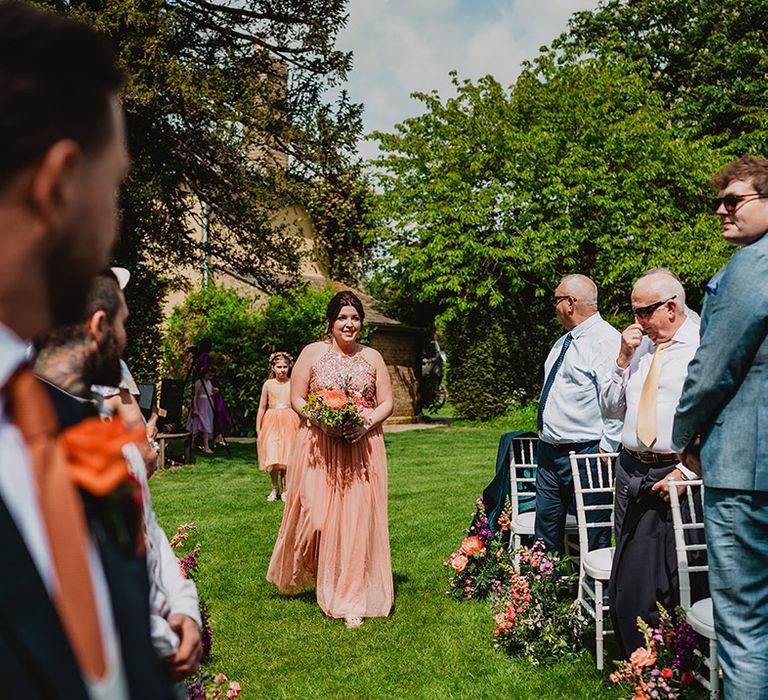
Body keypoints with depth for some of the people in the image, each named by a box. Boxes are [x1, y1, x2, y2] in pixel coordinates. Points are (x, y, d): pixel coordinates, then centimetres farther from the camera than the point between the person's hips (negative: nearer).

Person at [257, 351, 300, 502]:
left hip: (289, 422, -1)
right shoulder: (268, 384, 6)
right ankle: (275, 488, 12)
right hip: (271, 422, 1)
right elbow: (262, 408, 10)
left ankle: (284, 489, 13)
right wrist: (258, 430, 8)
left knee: (287, 456, -1)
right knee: (272, 456, -6)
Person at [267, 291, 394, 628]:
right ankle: (305, 576, 29)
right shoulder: (312, 353, 4)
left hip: (362, 448, 1)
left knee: (357, 521, -2)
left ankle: (353, 600, 8)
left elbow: (387, 402, 8)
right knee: (316, 516, -1)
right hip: (319, 448, -1)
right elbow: (296, 399, 3)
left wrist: (367, 422, -12)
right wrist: (321, 420, -15)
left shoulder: (372, 357, 8)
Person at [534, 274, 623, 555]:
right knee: (545, 531, 15)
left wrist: (606, 449, -20)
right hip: (548, 451, 9)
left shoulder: (607, 341, -12)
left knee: (593, 538, 2)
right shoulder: (562, 343, 17)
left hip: (585, 455, -9)